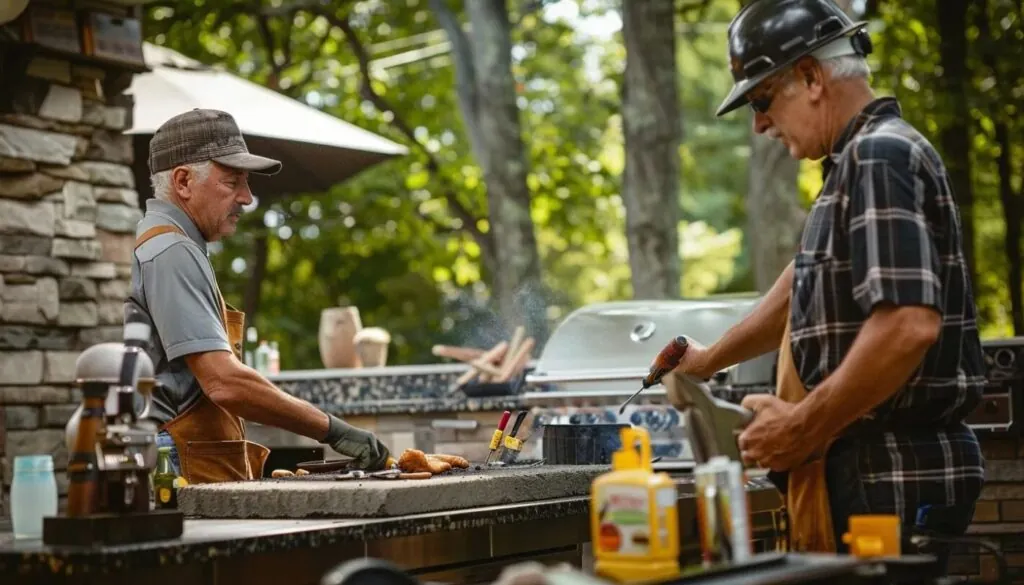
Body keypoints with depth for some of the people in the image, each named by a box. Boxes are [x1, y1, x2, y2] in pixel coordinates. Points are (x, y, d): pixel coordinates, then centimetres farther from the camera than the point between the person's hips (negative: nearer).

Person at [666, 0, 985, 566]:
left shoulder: (881, 156, -14)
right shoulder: (860, 162, 18)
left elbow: (909, 324, -26)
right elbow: (810, 284, 31)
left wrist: (804, 427, -18)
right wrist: (711, 359, 37)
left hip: (897, 479, -10)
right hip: (877, 470, 10)